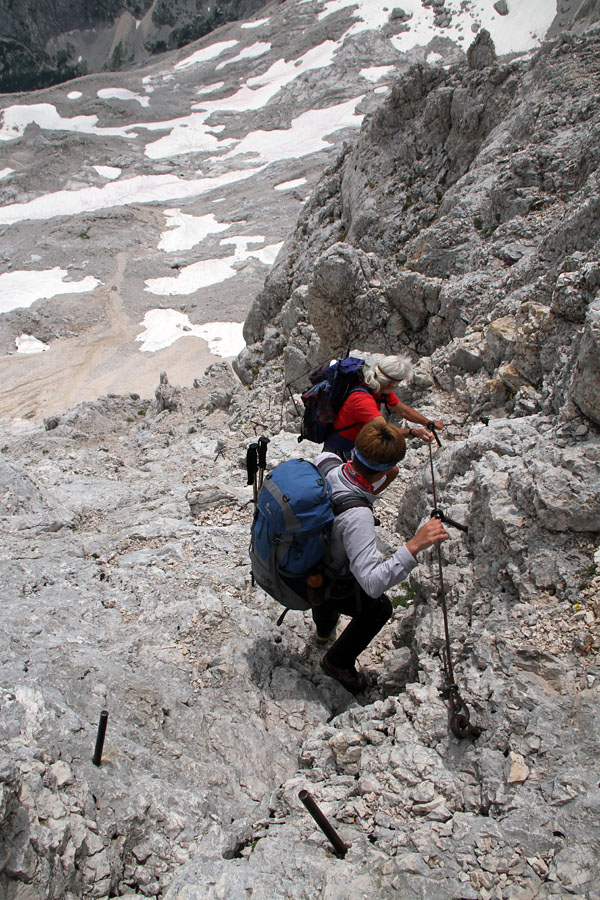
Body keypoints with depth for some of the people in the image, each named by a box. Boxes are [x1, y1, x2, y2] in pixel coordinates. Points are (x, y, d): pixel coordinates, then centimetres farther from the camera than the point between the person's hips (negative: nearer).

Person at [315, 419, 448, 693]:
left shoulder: (326, 463, -25)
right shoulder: (356, 516, -45)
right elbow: (373, 583, -47)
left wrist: (376, 489, -9)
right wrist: (415, 544, -49)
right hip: (327, 586, -6)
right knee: (379, 608, 23)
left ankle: (324, 628, 71)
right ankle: (338, 662, 40)